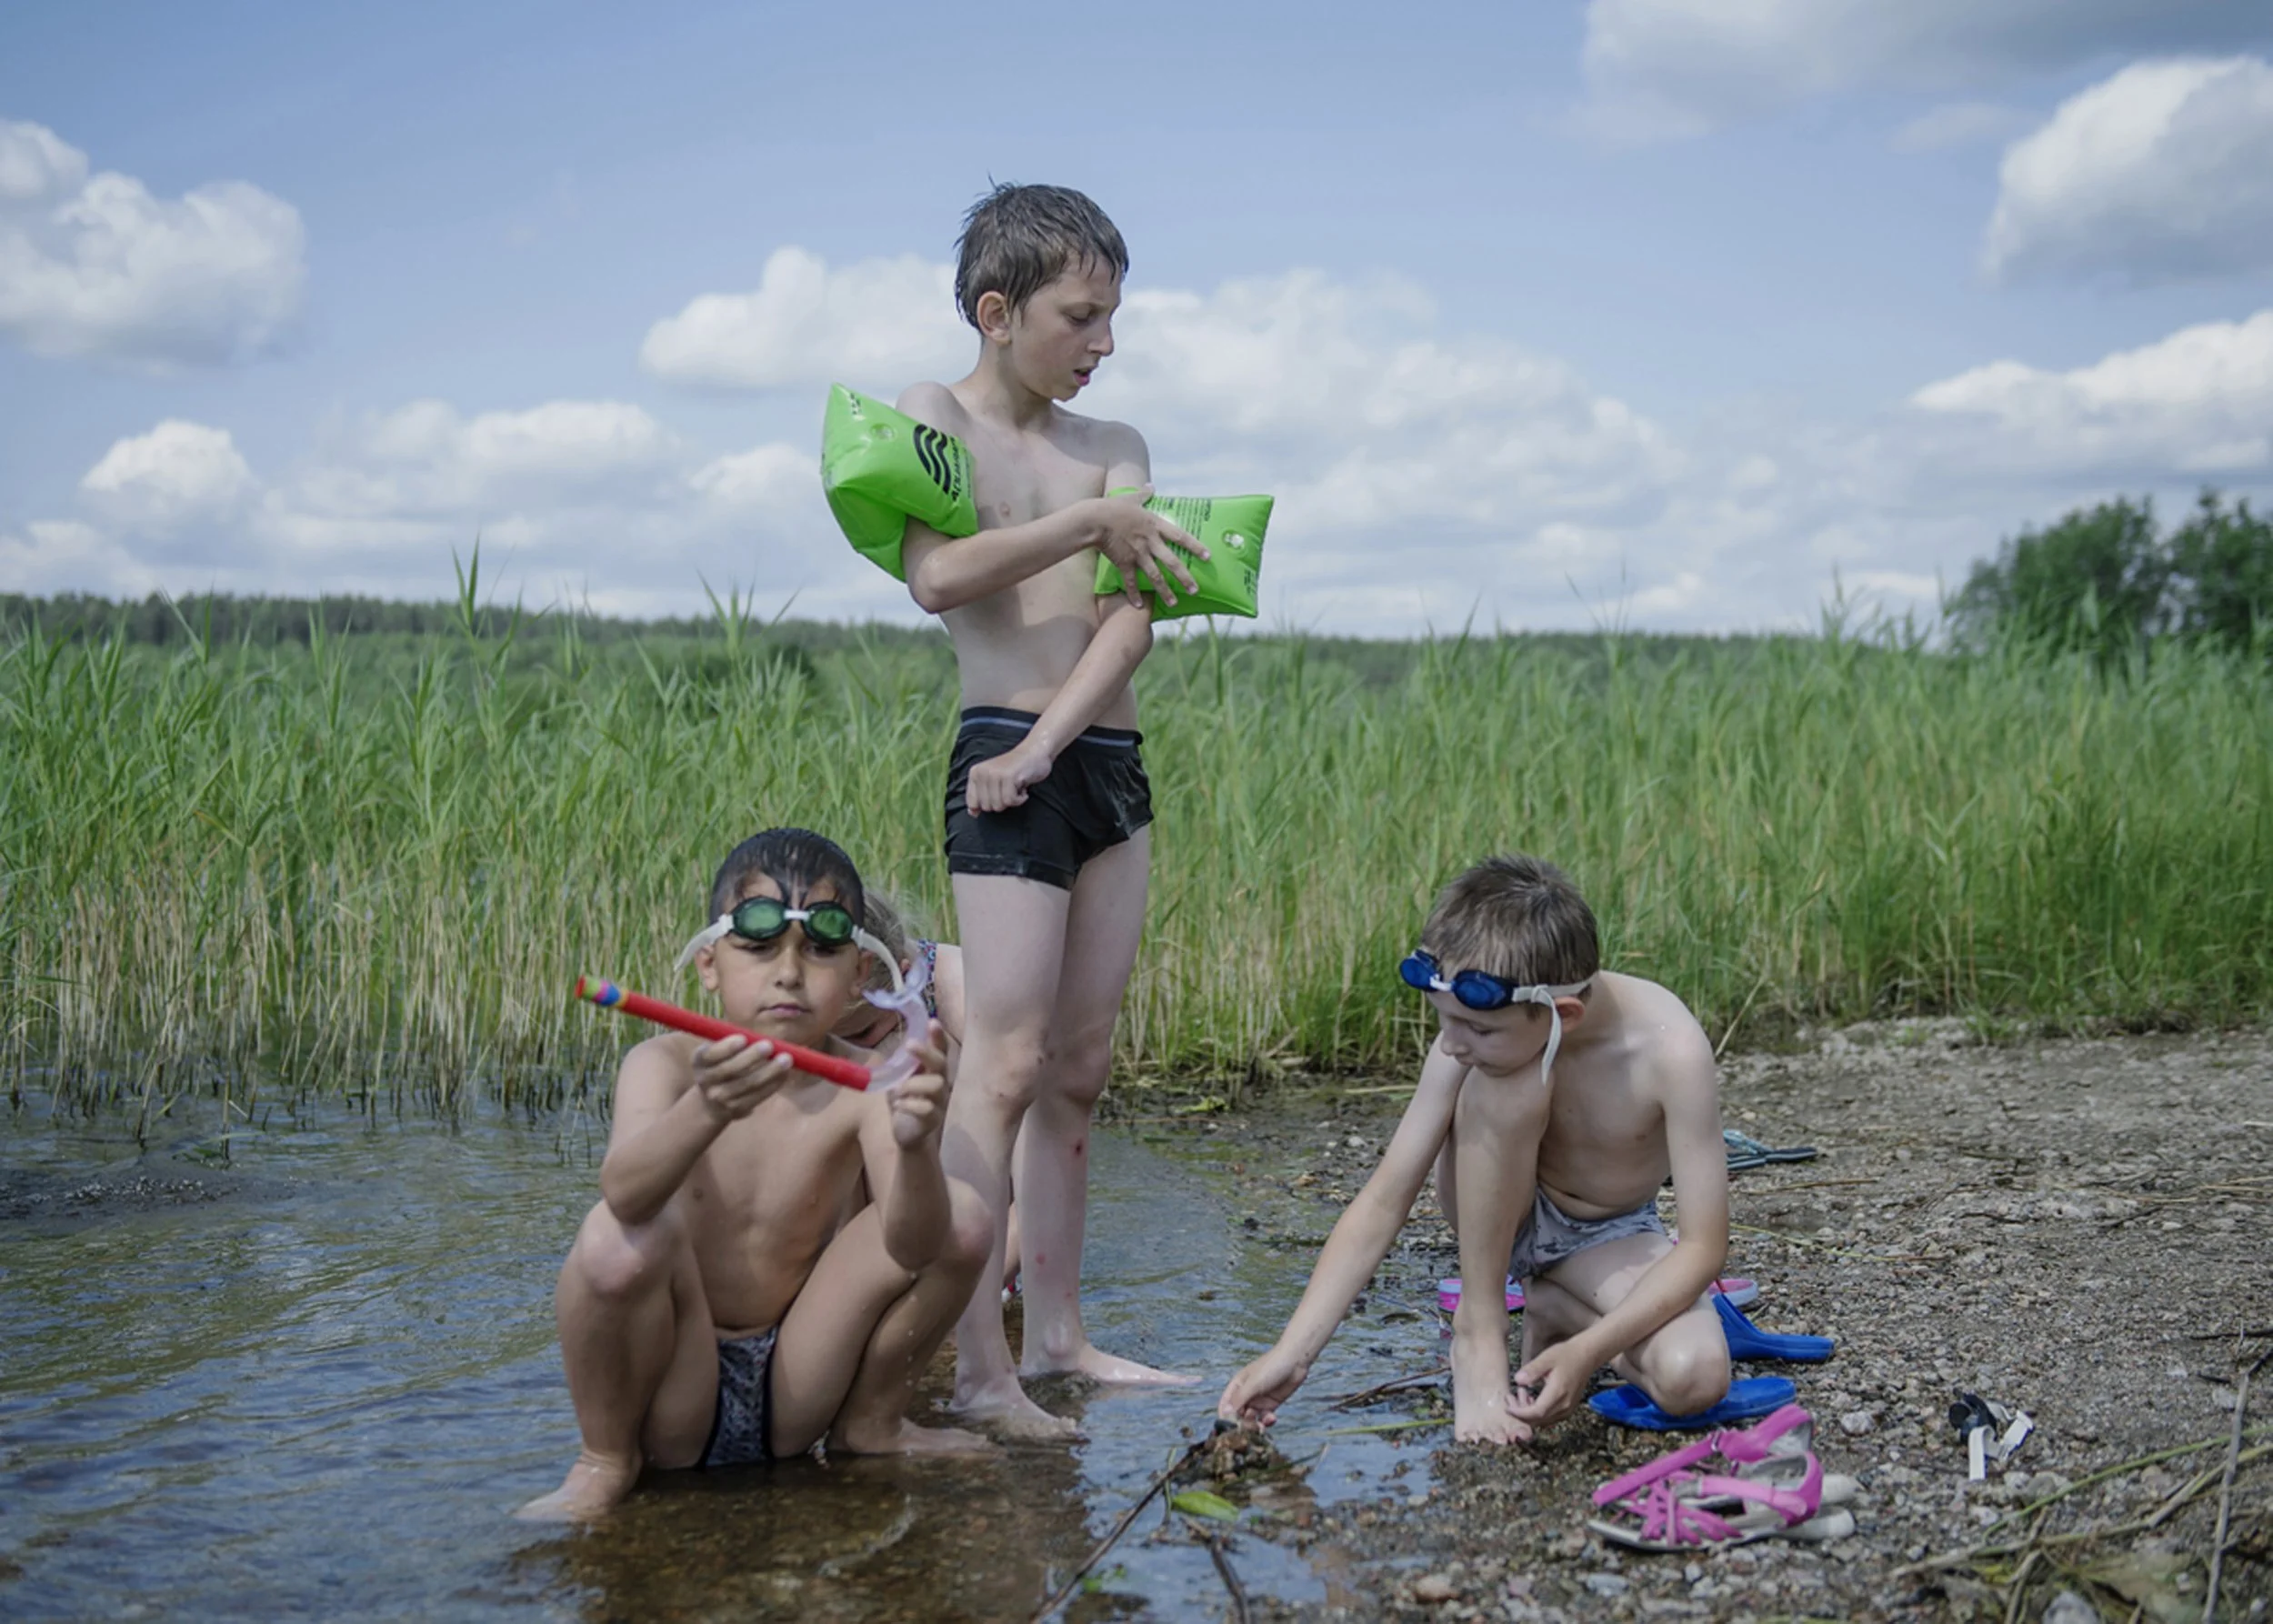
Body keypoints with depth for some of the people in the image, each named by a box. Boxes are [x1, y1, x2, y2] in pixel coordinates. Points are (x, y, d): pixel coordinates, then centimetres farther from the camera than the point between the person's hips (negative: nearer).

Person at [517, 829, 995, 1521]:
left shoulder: (864, 1087, -10)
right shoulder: (667, 1064, -13)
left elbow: (911, 1246, -27)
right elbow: (624, 1190, -35)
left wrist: (915, 1145, -48)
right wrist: (707, 1109, -56)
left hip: (794, 1393, 2)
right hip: (675, 1386, -2)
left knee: (964, 1216, -15)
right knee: (619, 1237, -33)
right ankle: (606, 1457, -4)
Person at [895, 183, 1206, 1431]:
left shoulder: (1115, 450, 15)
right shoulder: (932, 419, 2)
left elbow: (1132, 618, 1)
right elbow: (939, 577, -17)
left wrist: (1050, 744, -13)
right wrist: (1092, 524, -10)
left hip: (1110, 764, 6)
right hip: (1005, 766, -6)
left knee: (1079, 1070, 8)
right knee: (1005, 1064, -11)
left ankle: (1056, 1336, 16)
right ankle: (979, 1368, -9)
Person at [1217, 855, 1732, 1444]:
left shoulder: (1670, 1048, -33)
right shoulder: (1473, 1042, -27)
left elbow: (1704, 1244, -29)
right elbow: (1385, 1200, -22)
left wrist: (1590, 1349, -41)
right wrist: (1291, 1354, -29)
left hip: (1609, 1236, -1)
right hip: (1494, 1213, 1)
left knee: (1695, 1378, -32)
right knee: (1508, 1087, -35)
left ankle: (1557, 1310, 1)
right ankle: (1478, 1330, -16)